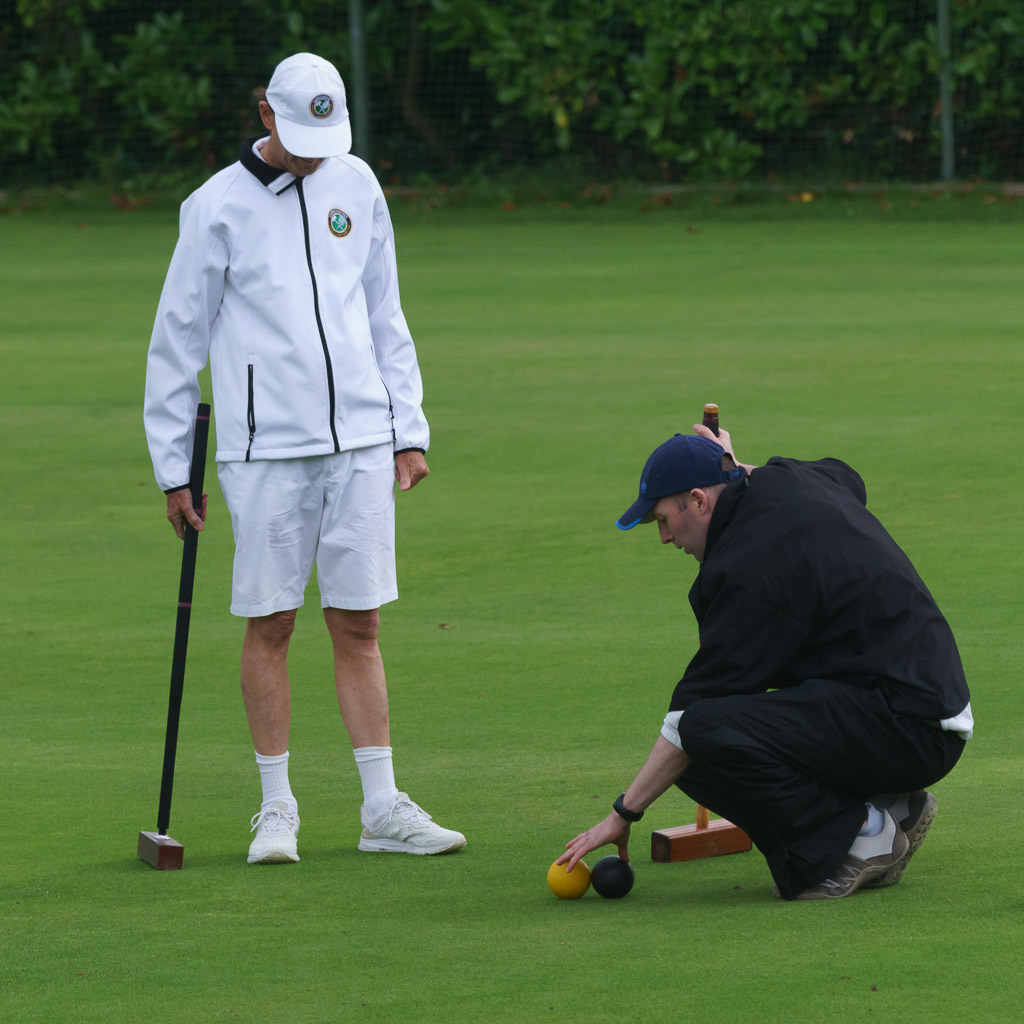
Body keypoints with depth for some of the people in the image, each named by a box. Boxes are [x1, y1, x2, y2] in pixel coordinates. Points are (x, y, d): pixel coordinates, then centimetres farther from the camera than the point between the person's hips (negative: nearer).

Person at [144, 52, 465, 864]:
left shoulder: (356, 187, 11)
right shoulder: (218, 208, -2)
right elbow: (177, 340, 2)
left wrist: (409, 426, 11)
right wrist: (173, 466, 1)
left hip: (360, 443, 3)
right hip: (264, 449, -3)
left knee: (359, 624, 4)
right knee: (270, 624, 0)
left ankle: (383, 808, 6)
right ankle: (277, 809, 9)